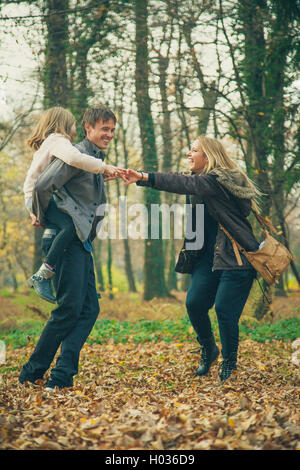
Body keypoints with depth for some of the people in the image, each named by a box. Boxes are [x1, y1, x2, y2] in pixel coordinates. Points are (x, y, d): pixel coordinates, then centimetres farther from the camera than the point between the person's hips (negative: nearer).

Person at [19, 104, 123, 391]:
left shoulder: (96, 161, 21)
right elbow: (42, 186, -19)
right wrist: (43, 219, -6)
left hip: (82, 243, 9)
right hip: (66, 241, -9)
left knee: (89, 309, 2)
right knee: (69, 309, -10)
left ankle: (62, 376, -1)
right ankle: (32, 373, 1)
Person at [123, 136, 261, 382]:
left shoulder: (217, 181, -15)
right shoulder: (203, 181, 17)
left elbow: (184, 184, -26)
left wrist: (144, 177, -33)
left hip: (236, 258, -8)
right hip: (209, 255, 8)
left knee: (224, 309, -10)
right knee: (194, 302, -8)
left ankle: (229, 362, 13)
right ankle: (209, 349, 17)